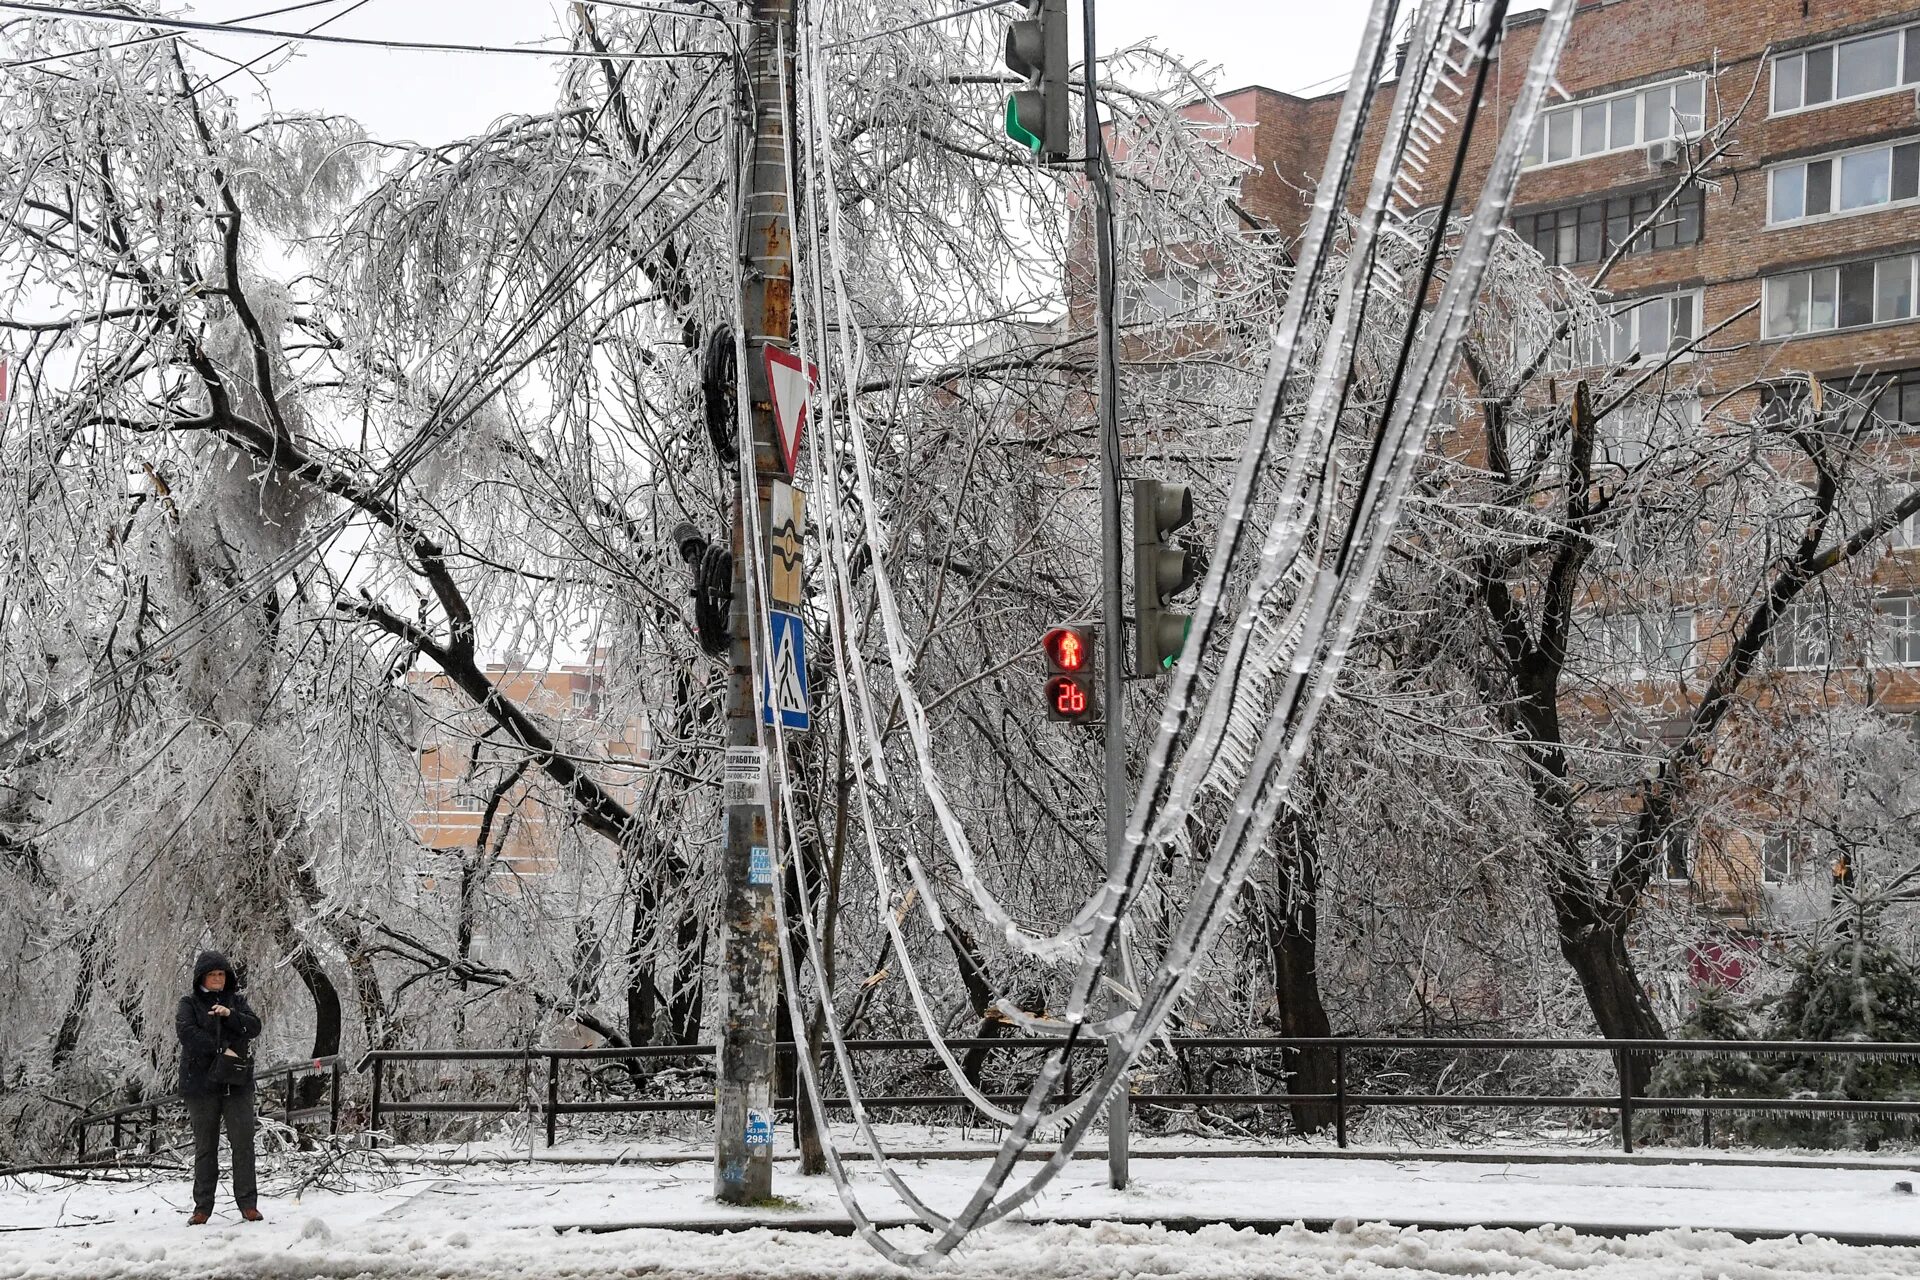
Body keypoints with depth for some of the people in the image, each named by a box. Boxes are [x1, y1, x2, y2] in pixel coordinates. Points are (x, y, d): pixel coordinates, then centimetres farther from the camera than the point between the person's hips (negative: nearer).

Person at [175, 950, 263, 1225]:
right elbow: (187, 1032, -12)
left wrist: (230, 1015, -16)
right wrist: (221, 1051, -16)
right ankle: (202, 1207, 10)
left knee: (243, 1143, -3)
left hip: (237, 1083, 1)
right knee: (205, 1146, 5)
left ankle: (248, 1204, 0)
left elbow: (254, 1027, 1)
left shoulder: (236, 1000, 12)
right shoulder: (189, 1003, 4)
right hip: (201, 1083, -1)